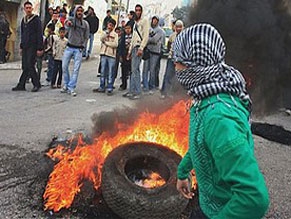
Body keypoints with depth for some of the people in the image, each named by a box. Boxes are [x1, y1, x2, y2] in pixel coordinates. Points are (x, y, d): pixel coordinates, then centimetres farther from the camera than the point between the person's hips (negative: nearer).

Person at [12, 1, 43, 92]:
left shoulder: (36, 19, -5)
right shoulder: (23, 20, 16)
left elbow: (39, 34, -10)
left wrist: (40, 48, -15)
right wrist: (21, 46, 19)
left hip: (33, 46, -6)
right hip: (25, 46, 6)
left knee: (30, 65, -10)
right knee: (25, 66, 6)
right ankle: (21, 85, 8)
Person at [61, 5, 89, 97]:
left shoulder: (85, 24, 3)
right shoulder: (71, 19, -1)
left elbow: (86, 37, 8)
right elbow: (66, 22, -26)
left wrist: (82, 47, -1)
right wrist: (67, 23, -49)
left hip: (79, 49, 0)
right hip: (69, 47, 0)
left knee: (76, 69, -5)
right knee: (64, 66, 1)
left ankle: (71, 88, -3)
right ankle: (66, 85, 18)